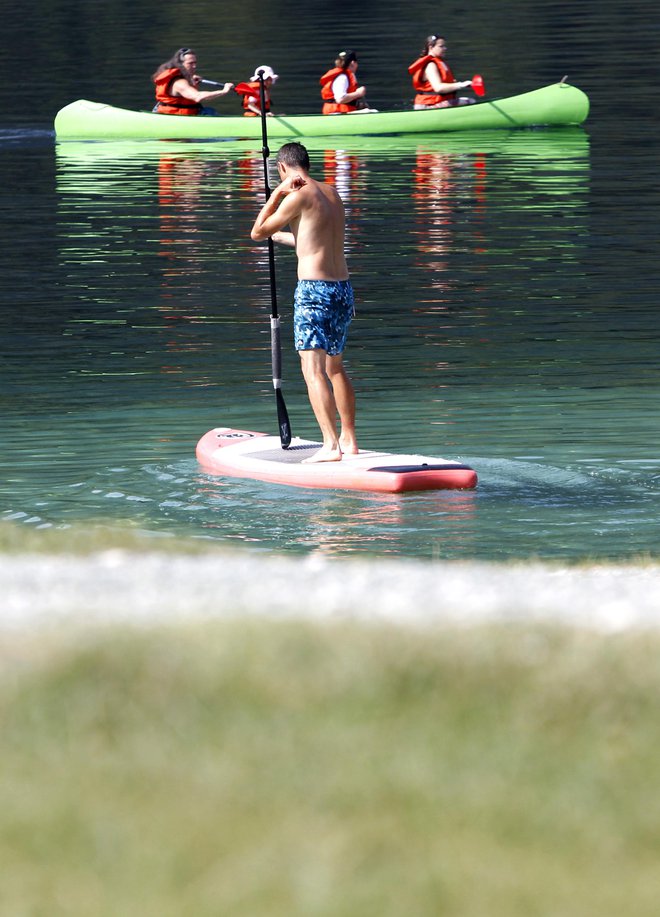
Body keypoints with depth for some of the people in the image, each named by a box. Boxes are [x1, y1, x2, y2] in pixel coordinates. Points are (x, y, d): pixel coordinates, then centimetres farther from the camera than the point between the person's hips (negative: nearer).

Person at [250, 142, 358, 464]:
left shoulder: (298, 197, -10)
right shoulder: (332, 193, 14)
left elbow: (257, 233, -1)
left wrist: (277, 193, 1)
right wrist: (281, 236, 44)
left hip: (314, 290, -8)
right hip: (342, 288, 8)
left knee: (314, 370, -11)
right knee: (335, 367, 22)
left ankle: (331, 445, -22)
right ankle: (349, 439, 28)